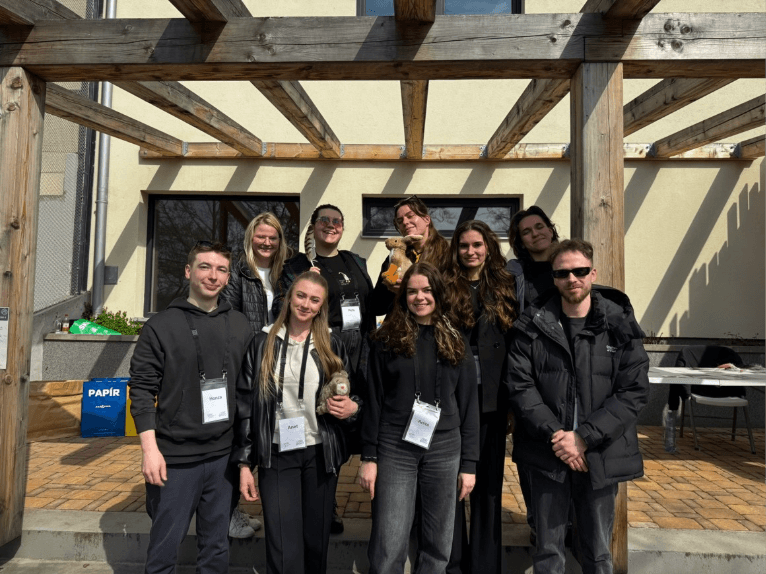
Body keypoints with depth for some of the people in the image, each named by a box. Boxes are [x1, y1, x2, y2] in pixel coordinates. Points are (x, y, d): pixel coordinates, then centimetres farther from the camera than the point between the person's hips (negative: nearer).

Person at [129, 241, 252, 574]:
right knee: (165, 545, 8)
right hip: (175, 457, -3)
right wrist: (149, 448, -12)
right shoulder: (161, 326, -3)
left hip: (225, 456, 3)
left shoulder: (239, 325, 6)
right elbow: (143, 389, -5)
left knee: (216, 546, 15)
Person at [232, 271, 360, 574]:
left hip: (320, 455, 2)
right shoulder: (263, 342, 0)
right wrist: (244, 462, -2)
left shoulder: (331, 345, 3)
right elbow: (245, 404, 1)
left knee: (316, 540, 13)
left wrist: (353, 407, -11)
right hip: (277, 456, -1)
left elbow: (351, 395, 13)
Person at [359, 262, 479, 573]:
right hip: (395, 449, -2)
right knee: (388, 548, -1)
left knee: (437, 544, 11)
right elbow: (373, 401, 1)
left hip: (444, 450, 2)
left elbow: (468, 405, 6)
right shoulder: (387, 339, 2)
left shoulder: (455, 342, 7)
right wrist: (369, 456, -3)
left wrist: (469, 462, 2)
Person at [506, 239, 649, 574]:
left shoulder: (620, 326, -1)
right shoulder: (532, 327, 0)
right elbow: (520, 386, -5)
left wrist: (584, 438, -13)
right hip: (546, 455, 0)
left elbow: (634, 392, -6)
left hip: (601, 455, 1)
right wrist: (555, 434, -15)